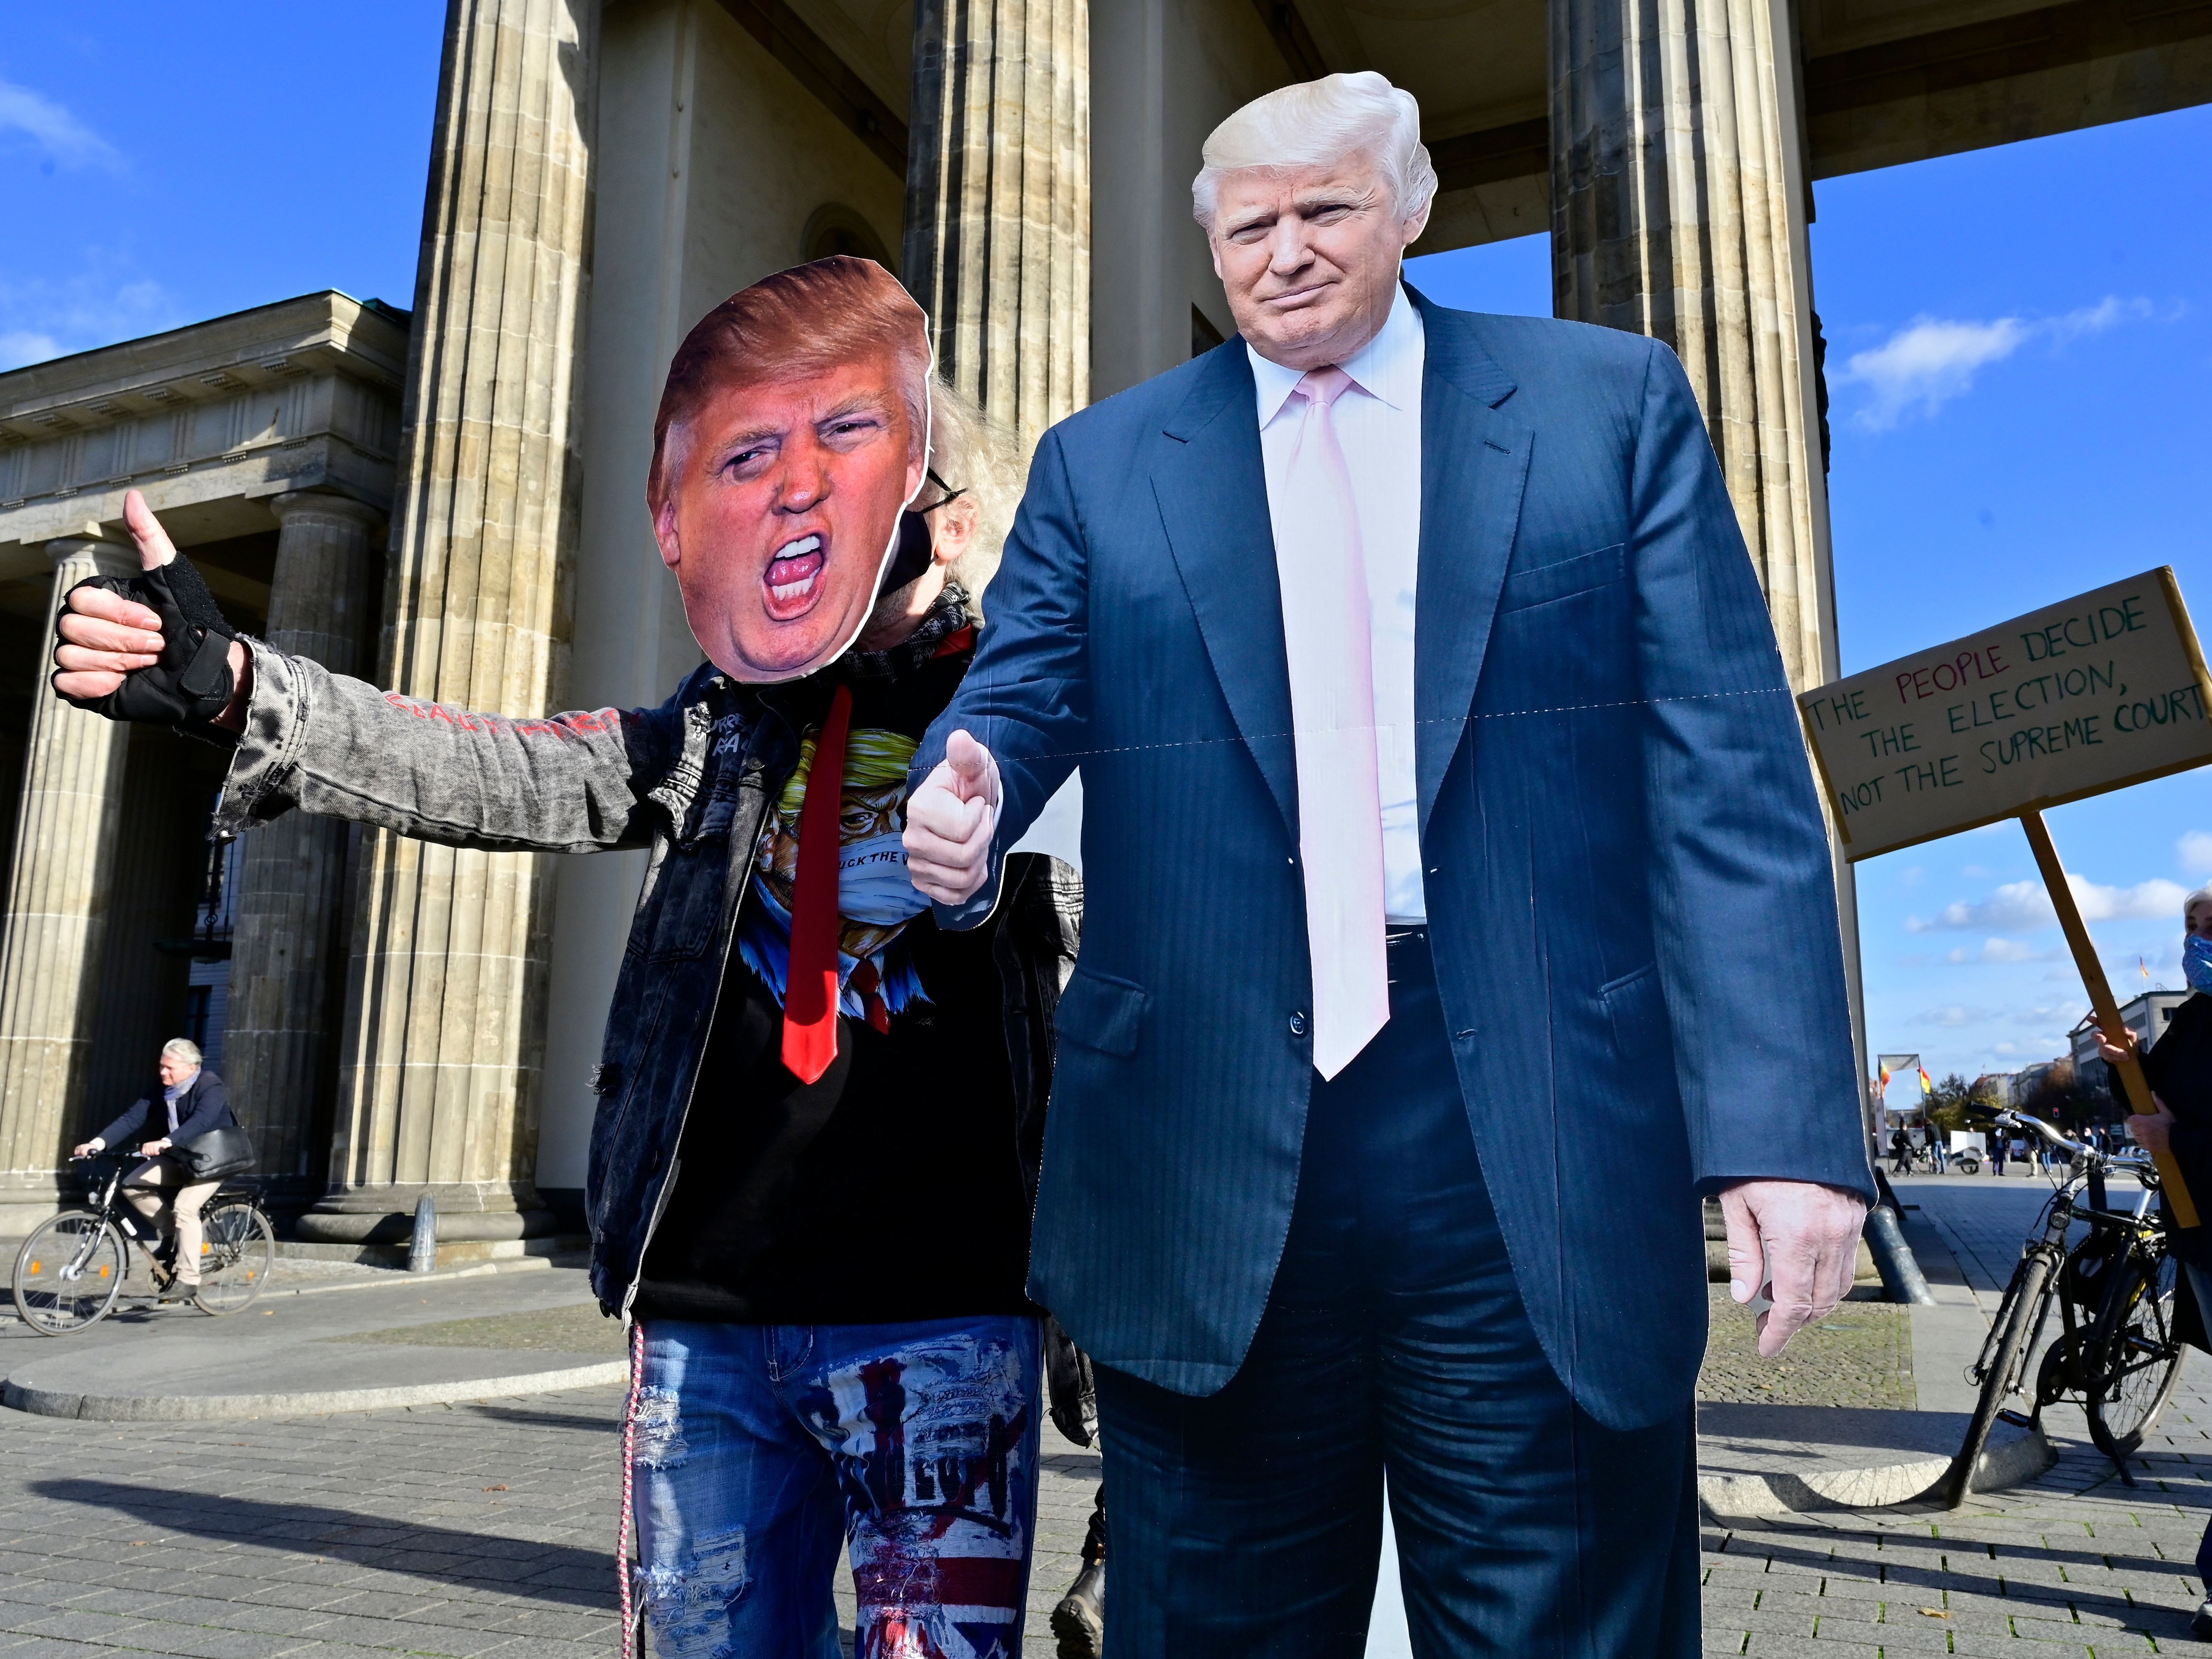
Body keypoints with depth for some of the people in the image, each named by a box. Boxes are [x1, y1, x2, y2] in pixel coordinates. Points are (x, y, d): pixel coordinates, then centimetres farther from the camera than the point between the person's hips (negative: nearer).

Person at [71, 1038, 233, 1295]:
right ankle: (171, 1236, 6)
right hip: (178, 1158, 7)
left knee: (185, 1207, -26)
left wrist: (165, 1143, -54)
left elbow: (201, 1122, -38)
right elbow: (132, 1117, -9)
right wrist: (97, 1143, -24)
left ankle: (187, 1280, -17)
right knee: (132, 1186, -12)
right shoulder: (162, 1088, -2)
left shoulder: (210, 1086, -22)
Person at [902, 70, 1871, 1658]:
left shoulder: (1614, 401, 7)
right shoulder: (1101, 465, 13)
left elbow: (1727, 770, 0)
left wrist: (1786, 1121, -8)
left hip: (1537, 1154, -1)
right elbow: (1017, 694, 7)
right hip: (1211, 1156, 2)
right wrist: (964, 806, -19)